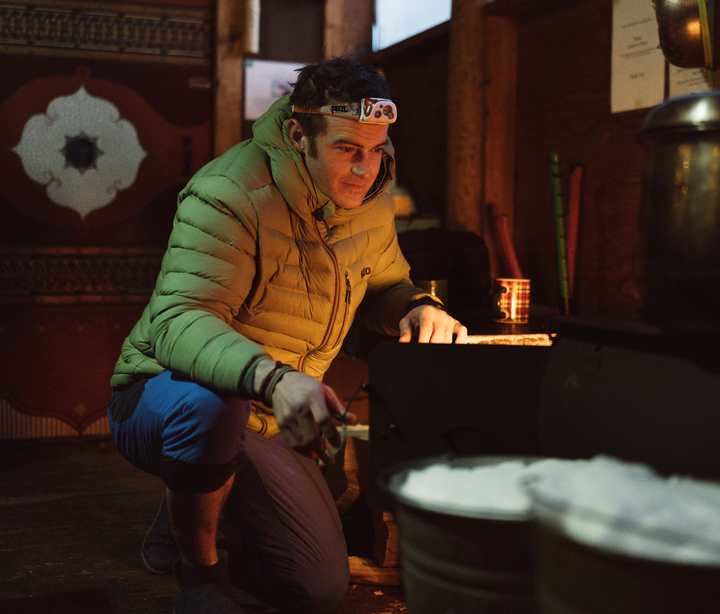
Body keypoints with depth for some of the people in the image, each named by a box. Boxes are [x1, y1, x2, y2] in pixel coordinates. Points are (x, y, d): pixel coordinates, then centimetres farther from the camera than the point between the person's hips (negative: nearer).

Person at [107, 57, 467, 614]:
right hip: (162, 397, -6)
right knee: (207, 402, -44)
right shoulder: (230, 194, -26)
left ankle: (191, 507, 30)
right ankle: (197, 569, -12)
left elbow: (382, 285, 13)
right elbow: (177, 322, -37)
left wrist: (417, 308, -13)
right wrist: (272, 378, -56)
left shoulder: (370, 201, -4)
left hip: (266, 421, 6)